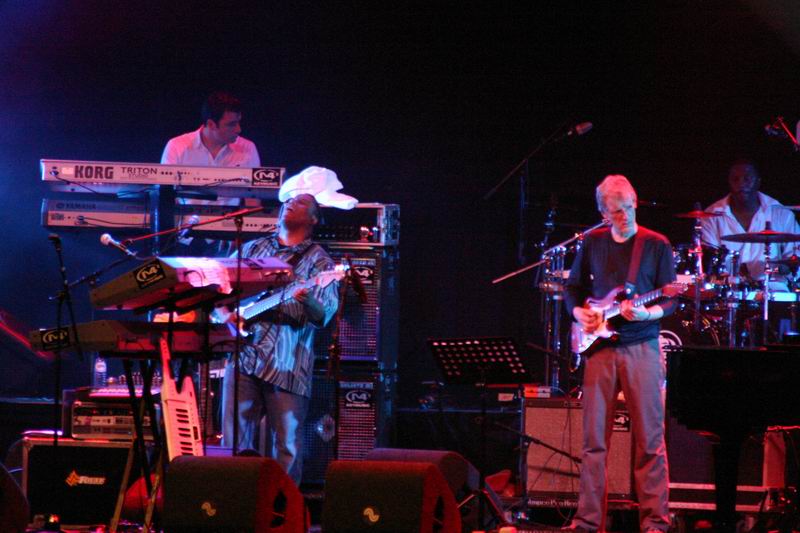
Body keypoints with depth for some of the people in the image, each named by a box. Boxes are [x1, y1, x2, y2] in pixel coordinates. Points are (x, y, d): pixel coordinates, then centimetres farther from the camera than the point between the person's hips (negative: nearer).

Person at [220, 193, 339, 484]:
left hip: (287, 363, -3)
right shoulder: (252, 249, 19)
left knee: (287, 447, -3)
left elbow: (324, 315, -7)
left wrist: (306, 299, -28)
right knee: (234, 442, 1)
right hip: (243, 353, 3)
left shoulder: (318, 260, 5)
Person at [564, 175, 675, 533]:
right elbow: (573, 287, 20)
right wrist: (578, 312, 0)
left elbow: (670, 299, 1)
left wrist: (649, 313, -19)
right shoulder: (592, 243, 10)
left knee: (650, 440, -3)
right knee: (593, 439, 2)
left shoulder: (656, 245, 2)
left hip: (642, 348, -3)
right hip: (600, 347, 3)